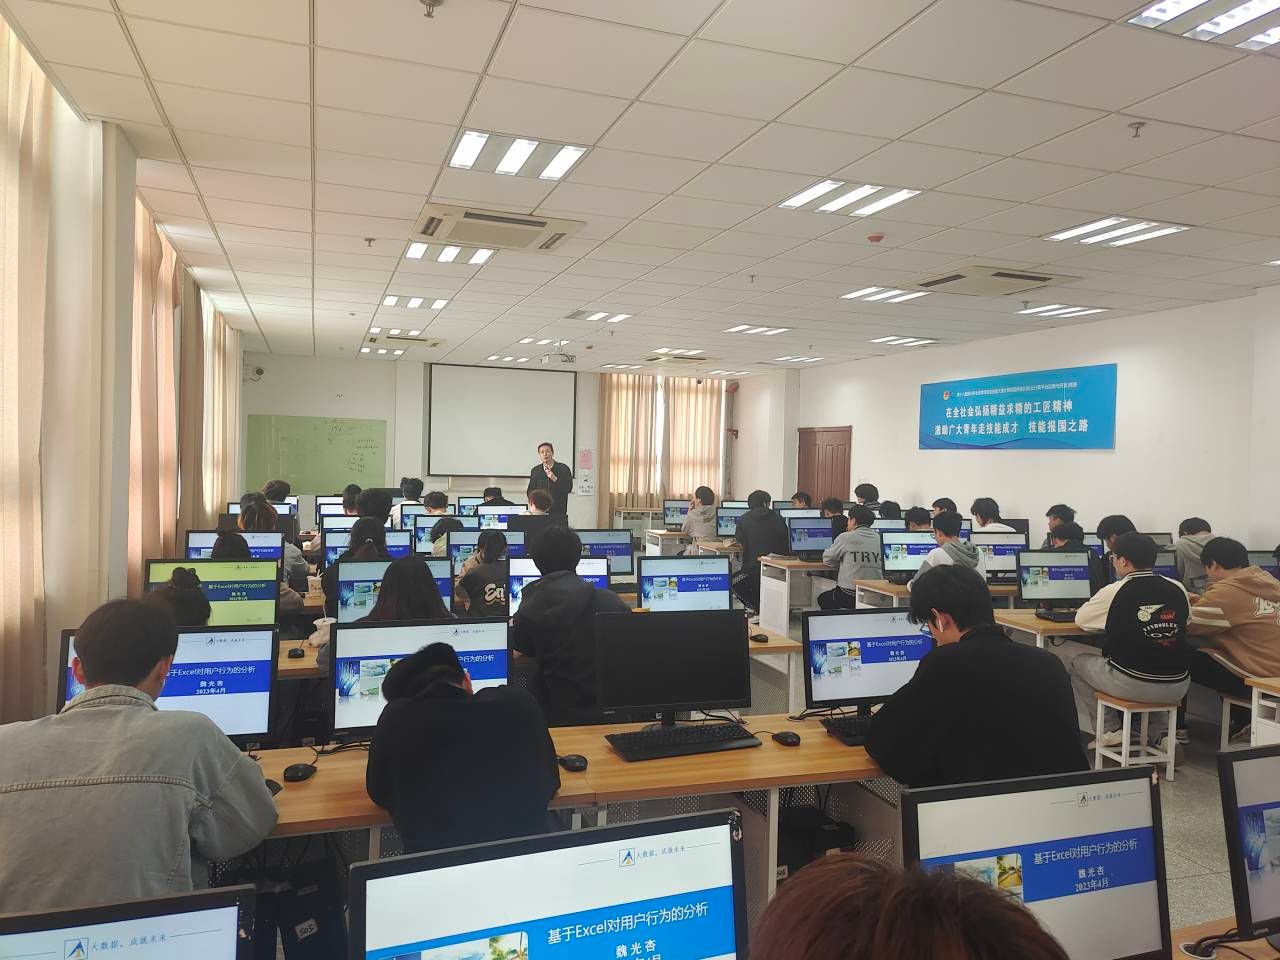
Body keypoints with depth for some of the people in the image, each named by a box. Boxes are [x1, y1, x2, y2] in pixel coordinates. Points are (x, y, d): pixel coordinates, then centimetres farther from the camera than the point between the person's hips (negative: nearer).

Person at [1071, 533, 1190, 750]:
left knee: (1079, 662, 21)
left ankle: (1109, 730, 20)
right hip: (1176, 687, 5)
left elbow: (1080, 619, 3)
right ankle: (1161, 732, 24)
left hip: (1131, 685, -4)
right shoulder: (1178, 589, 0)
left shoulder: (1114, 592, -11)